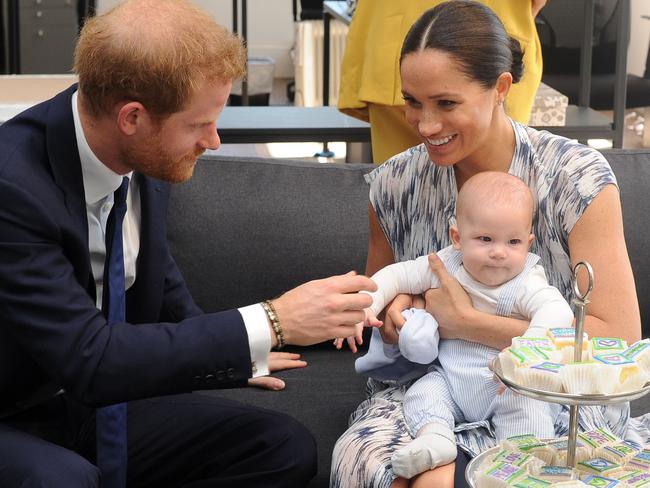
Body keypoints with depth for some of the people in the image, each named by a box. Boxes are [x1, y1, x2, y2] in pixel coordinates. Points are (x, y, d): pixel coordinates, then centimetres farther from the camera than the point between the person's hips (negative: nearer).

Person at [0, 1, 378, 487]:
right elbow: (87, 357, -31)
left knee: (287, 449, -9)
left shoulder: (149, 156, -6)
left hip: (104, 400, 7)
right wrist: (272, 323, -30)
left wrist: (228, 349, 8)